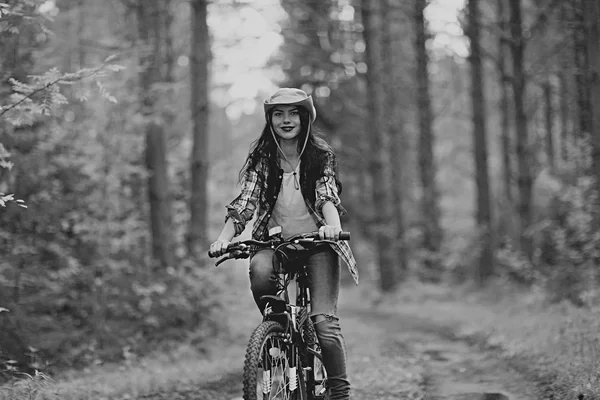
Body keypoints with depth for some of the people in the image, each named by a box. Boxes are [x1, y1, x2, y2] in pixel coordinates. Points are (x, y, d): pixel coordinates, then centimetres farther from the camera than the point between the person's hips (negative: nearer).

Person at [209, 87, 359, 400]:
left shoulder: (320, 154, 1)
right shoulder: (261, 157, 5)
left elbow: (327, 195, -12)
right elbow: (246, 200, -6)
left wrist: (332, 224, -35)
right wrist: (224, 237, -23)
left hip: (316, 243, -1)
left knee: (324, 320, -17)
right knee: (260, 269, -35)